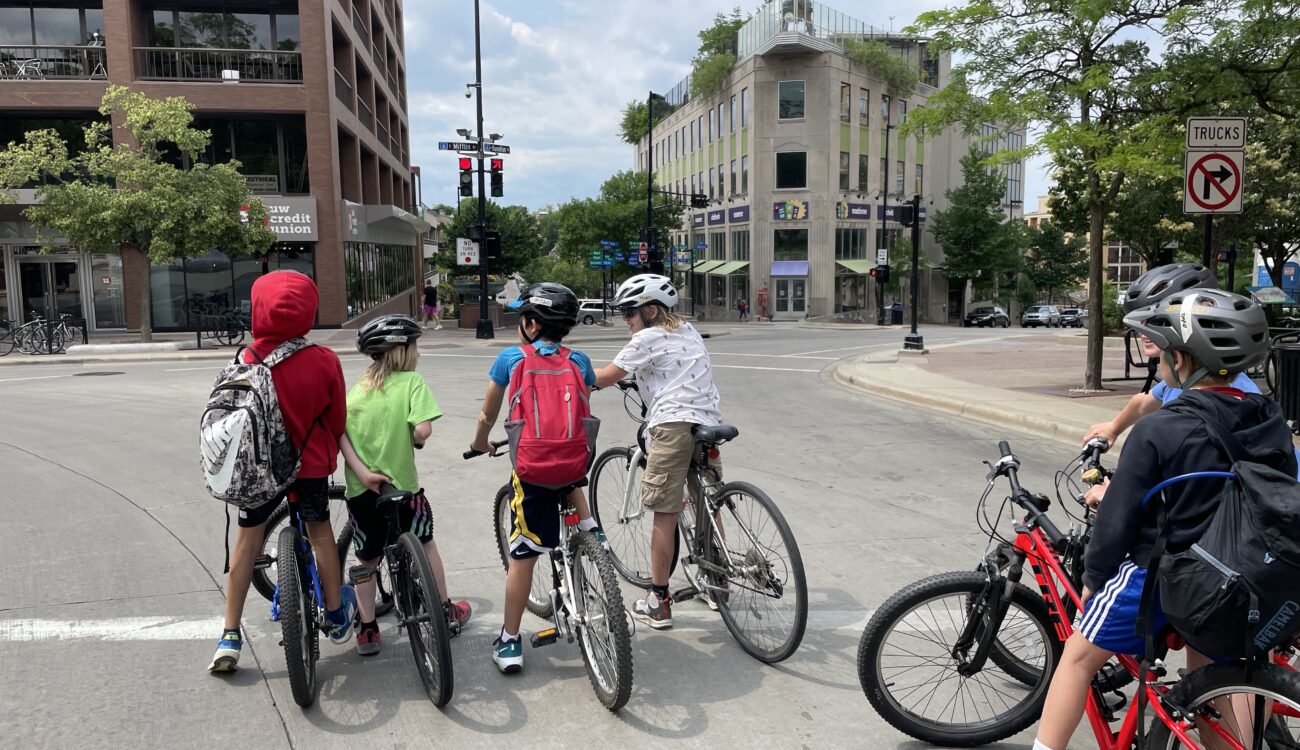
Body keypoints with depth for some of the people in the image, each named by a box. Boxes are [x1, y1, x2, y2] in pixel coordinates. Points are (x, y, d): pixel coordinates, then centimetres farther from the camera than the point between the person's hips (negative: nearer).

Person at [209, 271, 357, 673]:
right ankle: (337, 615, 31)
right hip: (310, 463, 0)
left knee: (246, 541, 13)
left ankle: (230, 638, 16)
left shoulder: (248, 362, -12)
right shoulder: (324, 361, -15)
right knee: (320, 531, 20)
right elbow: (337, 419, -4)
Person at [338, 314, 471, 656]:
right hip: (401, 484, -3)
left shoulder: (358, 387, 5)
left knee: (366, 560, 18)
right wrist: (414, 440, -1)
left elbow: (339, 433, -6)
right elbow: (422, 430, -23)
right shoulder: (411, 381, -9)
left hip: (360, 489, 3)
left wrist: (362, 471, -13)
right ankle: (447, 612, 32)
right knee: (425, 544, 20)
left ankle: (367, 631, 22)